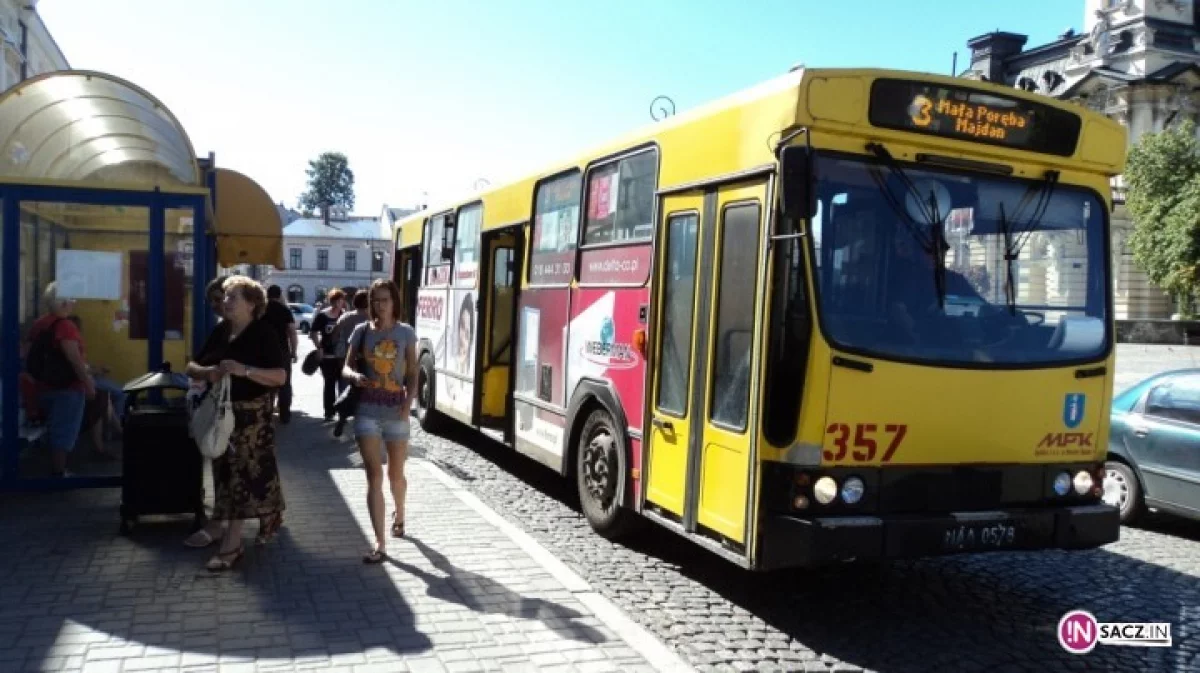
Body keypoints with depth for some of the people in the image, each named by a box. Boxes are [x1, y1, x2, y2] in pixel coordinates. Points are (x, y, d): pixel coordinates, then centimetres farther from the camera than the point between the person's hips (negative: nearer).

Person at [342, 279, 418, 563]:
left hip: (396, 412, 1)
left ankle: (399, 514, 45)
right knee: (374, 475, -7)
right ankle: (380, 543, -5)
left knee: (396, 474, 14)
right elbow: (346, 368, 5)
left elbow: (412, 374, 3)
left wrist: (408, 403, -12)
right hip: (367, 411, -1)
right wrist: (356, 377, -18)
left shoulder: (406, 333, 2)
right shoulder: (361, 331, 2)